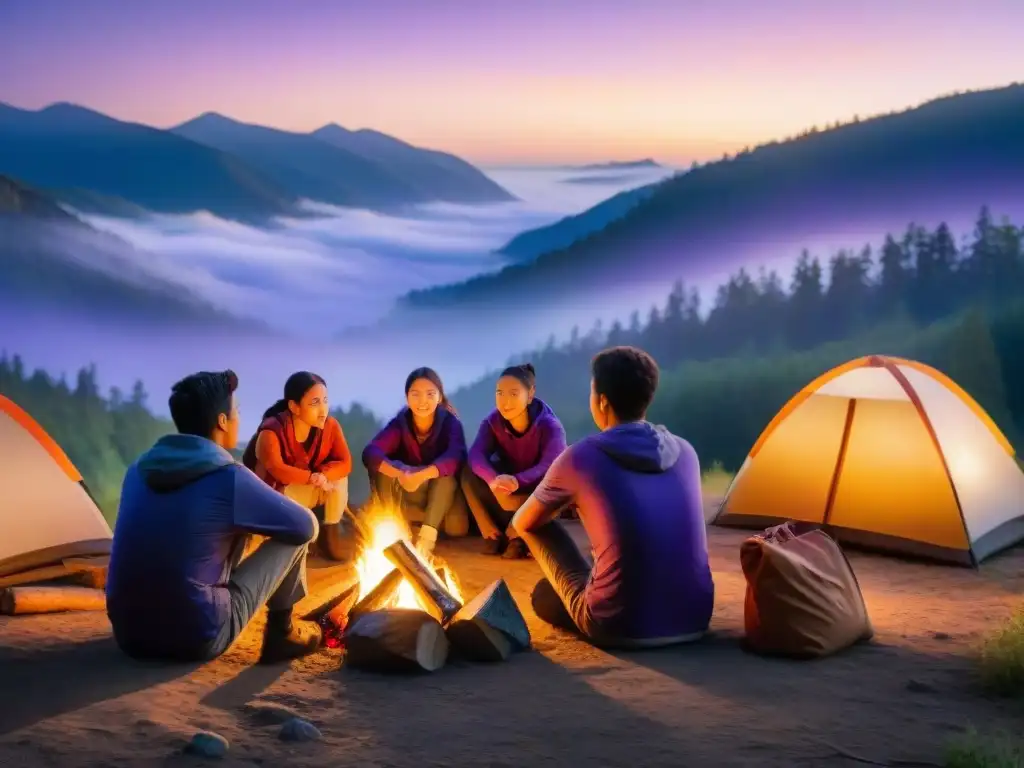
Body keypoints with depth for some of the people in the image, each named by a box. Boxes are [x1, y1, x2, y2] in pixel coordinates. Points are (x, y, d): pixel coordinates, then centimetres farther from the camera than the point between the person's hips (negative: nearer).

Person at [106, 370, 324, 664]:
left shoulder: (140, 468, 7)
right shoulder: (229, 478, -11)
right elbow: (307, 527, 1)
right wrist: (265, 519, 21)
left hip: (129, 634, 7)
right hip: (197, 638, -6)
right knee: (292, 536, 7)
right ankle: (281, 634, 23)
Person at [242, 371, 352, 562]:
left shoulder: (330, 425, -14)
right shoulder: (271, 431, -28)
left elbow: (345, 463, -18)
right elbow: (277, 470, -38)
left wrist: (323, 475, -36)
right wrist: (312, 477, -35)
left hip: (311, 491, 4)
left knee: (338, 476, -23)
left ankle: (330, 533, -5)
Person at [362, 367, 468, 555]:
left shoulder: (450, 423, -16)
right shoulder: (400, 422, -13)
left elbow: (456, 458, -37)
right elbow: (370, 453, -30)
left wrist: (420, 476, -55)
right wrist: (401, 475, -50)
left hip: (441, 495, -1)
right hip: (407, 494, 1)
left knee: (446, 475, -33)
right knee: (379, 468, -25)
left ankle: (426, 539, -35)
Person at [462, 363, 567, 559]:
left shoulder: (550, 426, -22)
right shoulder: (492, 422, -13)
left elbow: (550, 467, -38)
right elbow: (476, 455, -30)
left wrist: (517, 482, -58)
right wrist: (494, 480, -53)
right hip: (506, 495, 3)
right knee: (469, 472, -21)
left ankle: (518, 535, -13)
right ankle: (494, 534, -16)